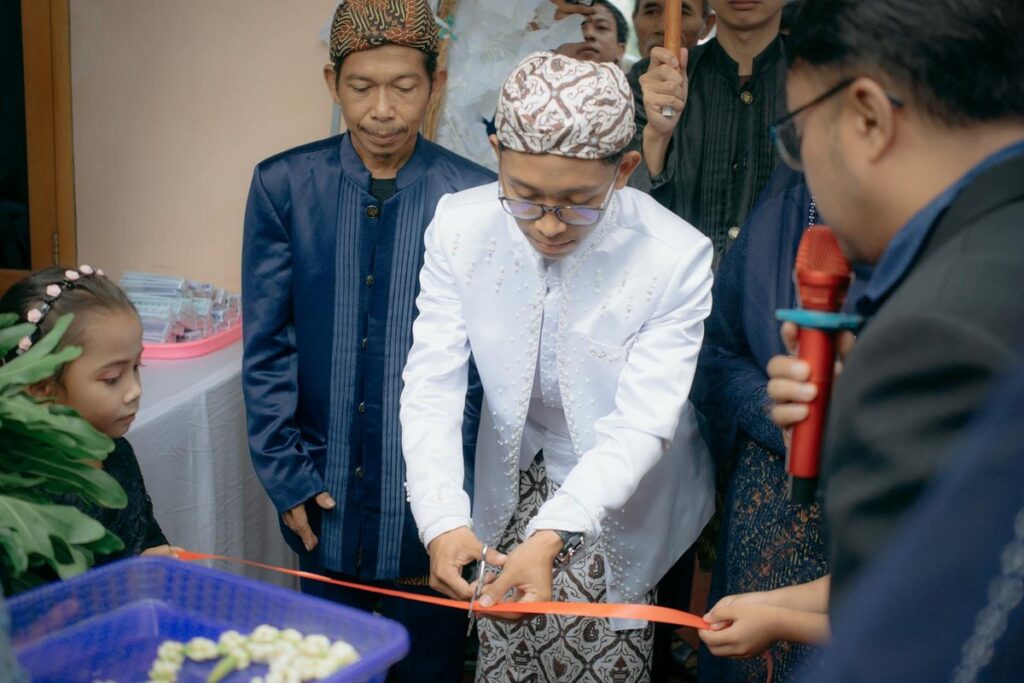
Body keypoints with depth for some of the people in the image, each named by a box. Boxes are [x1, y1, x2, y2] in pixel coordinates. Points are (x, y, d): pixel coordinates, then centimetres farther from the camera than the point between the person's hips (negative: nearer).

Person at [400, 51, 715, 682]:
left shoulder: (677, 258, -26)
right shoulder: (460, 227, -18)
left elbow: (640, 426, -27)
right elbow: (432, 387, -18)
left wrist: (550, 537, -40)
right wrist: (443, 523, -33)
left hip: (620, 497, -2)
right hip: (513, 487, 3)